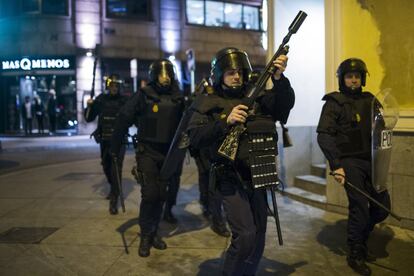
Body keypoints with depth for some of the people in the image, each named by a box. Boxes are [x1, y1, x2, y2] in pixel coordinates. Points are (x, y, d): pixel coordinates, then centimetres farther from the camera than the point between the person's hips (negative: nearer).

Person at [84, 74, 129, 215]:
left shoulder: (125, 100, -4)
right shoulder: (101, 99, 3)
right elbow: (89, 118, 6)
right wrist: (89, 106, -12)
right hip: (104, 140, 4)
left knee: (116, 168, -11)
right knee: (106, 167, 18)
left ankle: (114, 200, -8)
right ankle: (113, 188, 44)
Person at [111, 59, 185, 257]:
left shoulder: (178, 98, 2)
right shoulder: (143, 96, -8)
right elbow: (123, 119, -5)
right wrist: (115, 147, -4)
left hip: (167, 154, 4)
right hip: (147, 152, -4)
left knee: (161, 195, 10)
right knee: (150, 194, -9)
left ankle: (154, 232, 27)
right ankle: (145, 236, 10)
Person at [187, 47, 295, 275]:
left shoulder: (256, 97, 9)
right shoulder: (208, 103, 0)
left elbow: (285, 104, -3)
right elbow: (195, 138, -11)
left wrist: (279, 79, -20)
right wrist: (225, 122, -22)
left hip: (257, 179, 5)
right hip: (232, 181, -4)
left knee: (258, 239, 14)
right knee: (245, 236, -13)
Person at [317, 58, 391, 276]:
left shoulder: (369, 100, 12)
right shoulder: (334, 103, -6)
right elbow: (323, 136, -15)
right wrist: (336, 165, -21)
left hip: (369, 161, 6)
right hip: (349, 162, -6)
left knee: (383, 206, 9)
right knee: (360, 207, -7)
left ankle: (359, 239, 34)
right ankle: (355, 255, 15)